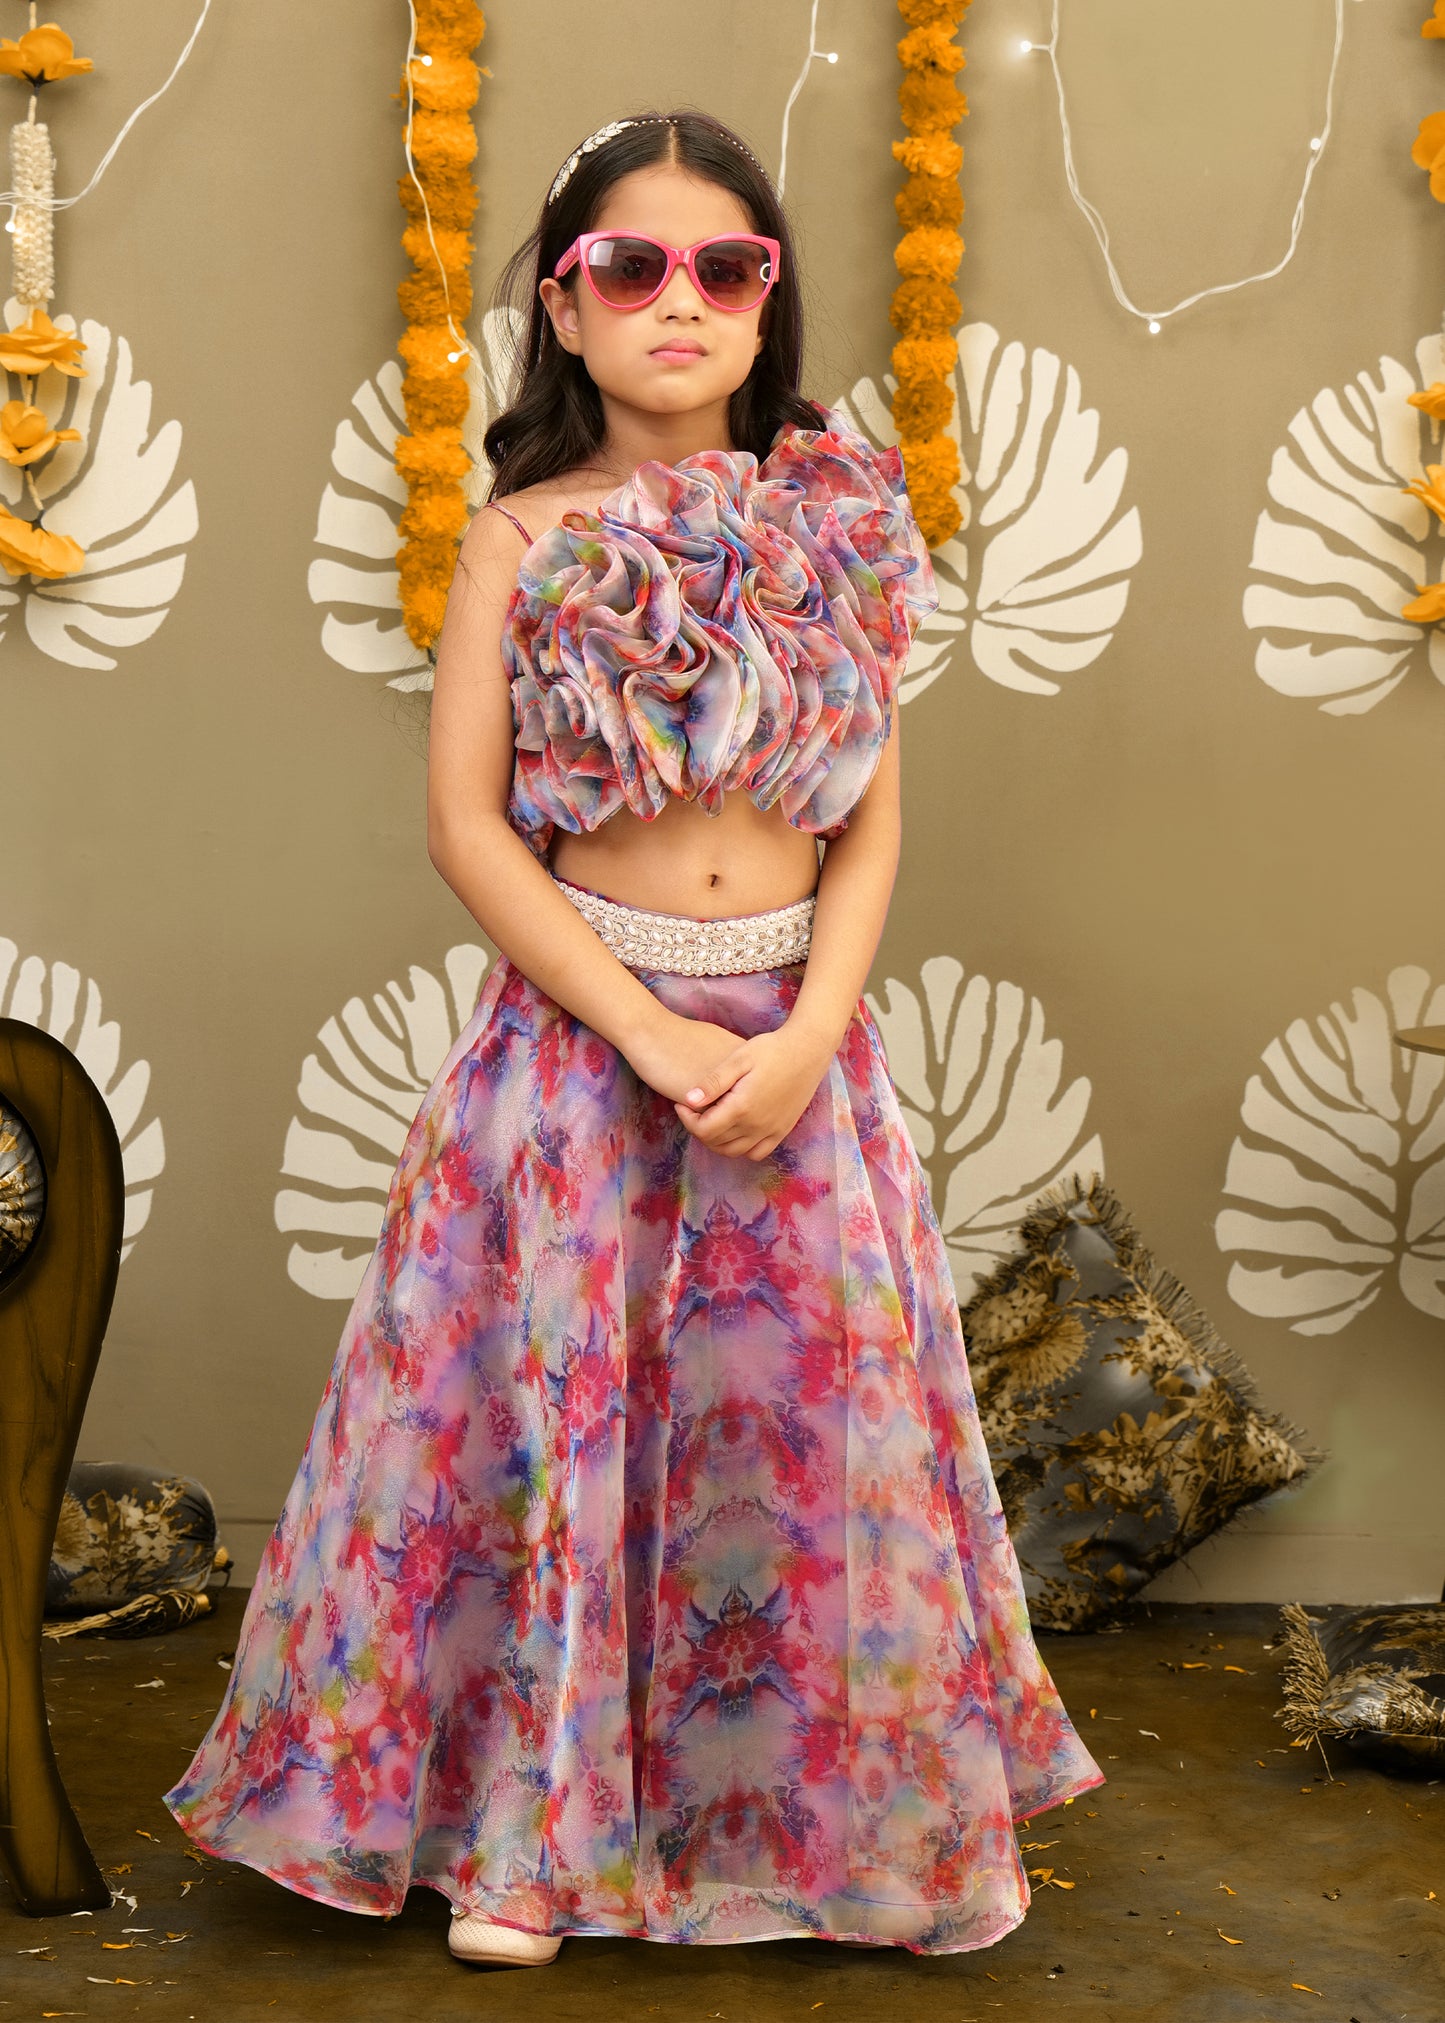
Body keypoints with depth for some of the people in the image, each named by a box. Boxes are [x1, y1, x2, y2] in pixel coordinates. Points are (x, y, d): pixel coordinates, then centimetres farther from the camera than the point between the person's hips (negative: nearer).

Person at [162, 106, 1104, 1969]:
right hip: (576, 1015, -2)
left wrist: (810, 1032, -12)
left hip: (797, 1029, 2)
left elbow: (871, 820, 3)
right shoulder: (523, 539, -2)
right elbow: (464, 822, -7)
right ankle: (527, 1828, 20)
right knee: (555, 1403, 2)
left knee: (812, 1412, 7)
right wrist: (652, 1031, -15)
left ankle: (826, 1805, 27)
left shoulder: (836, 530, 4)